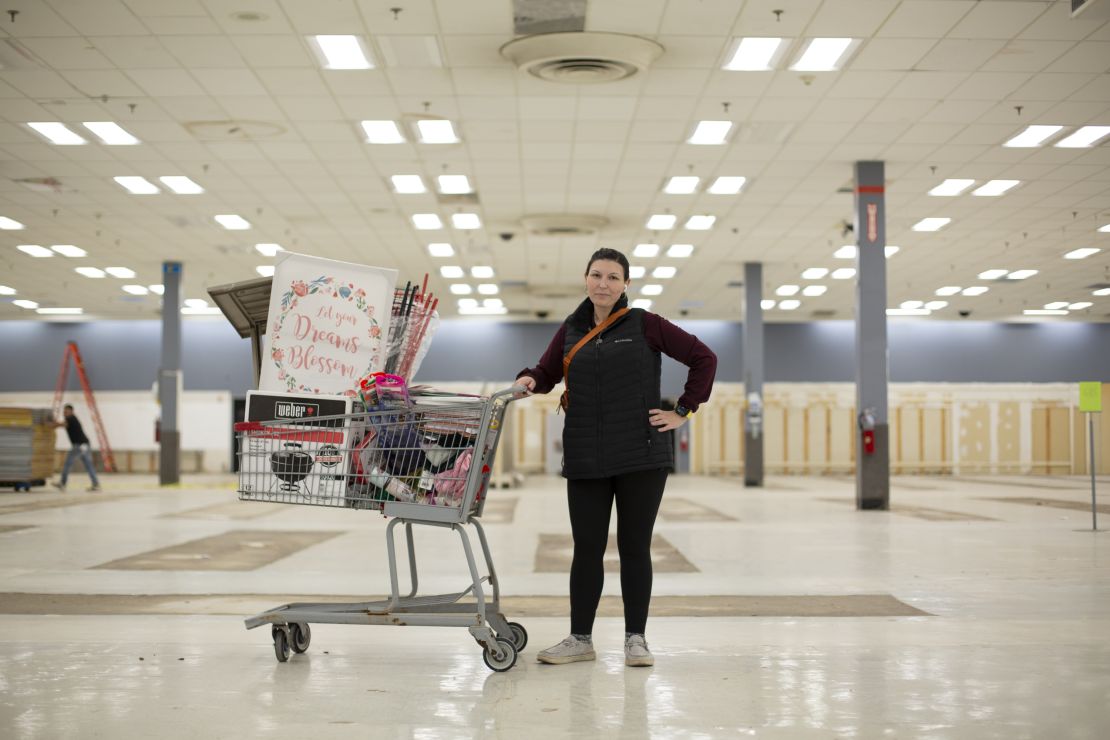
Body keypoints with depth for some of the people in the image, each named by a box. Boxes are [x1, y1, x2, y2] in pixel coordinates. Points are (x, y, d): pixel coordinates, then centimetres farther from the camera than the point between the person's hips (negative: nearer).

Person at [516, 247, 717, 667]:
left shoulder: (645, 325, 0)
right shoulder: (571, 330, 10)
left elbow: (704, 358, 2)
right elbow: (548, 372, 15)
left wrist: (684, 411, -2)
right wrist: (529, 379, -9)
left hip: (641, 457, -3)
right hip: (586, 460, 3)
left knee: (634, 546, 4)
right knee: (587, 547, 6)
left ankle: (635, 639, 14)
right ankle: (580, 639, 16)